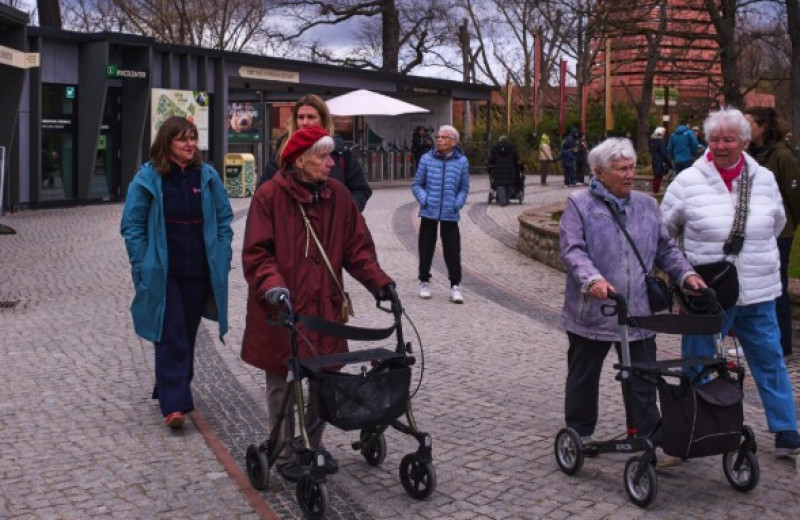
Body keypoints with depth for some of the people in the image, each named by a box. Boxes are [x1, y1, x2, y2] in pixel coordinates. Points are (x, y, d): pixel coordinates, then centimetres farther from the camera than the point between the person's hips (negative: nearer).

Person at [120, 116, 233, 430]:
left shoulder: (207, 176, 4)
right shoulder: (148, 178, -4)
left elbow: (224, 218, 11)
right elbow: (132, 225, -1)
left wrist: (221, 257, 3)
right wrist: (143, 265, -7)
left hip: (200, 271, 4)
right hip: (163, 273, -3)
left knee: (187, 334, 12)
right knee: (171, 337, -7)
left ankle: (170, 389, 29)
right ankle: (174, 404, -7)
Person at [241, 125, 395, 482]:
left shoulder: (337, 194, 3)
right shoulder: (270, 196, -10)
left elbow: (357, 246, 5)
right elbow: (256, 253, -12)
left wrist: (379, 281, -7)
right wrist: (272, 285, -28)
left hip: (325, 307, 4)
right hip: (280, 309, -4)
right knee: (282, 383, 9)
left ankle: (314, 445, 30)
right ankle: (285, 454, 24)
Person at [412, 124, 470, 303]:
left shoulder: (461, 161, 1)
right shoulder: (426, 159, -1)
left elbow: (464, 188, 9)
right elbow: (417, 184, 6)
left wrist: (457, 204, -5)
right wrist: (423, 199, -9)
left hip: (450, 214, -1)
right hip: (429, 212, 1)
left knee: (452, 250, -2)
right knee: (426, 248, 9)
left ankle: (455, 285, 9)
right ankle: (424, 282, 26)